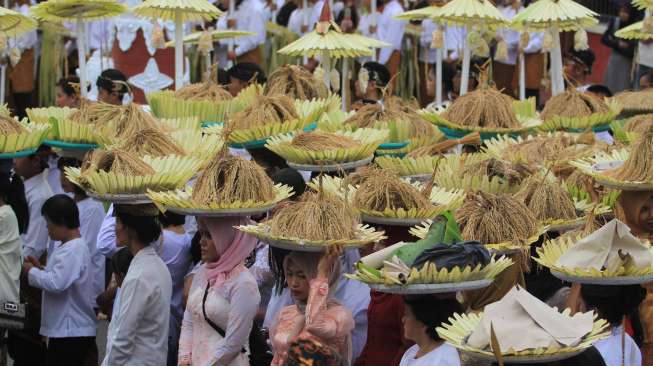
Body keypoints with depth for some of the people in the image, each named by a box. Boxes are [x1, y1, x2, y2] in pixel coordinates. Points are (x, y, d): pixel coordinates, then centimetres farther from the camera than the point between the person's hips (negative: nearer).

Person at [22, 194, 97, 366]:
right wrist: (41, 268, 11)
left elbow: (56, 284, -28)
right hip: (62, 328, 10)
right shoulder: (64, 246, 14)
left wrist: (32, 272, -12)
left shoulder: (73, 251, -18)